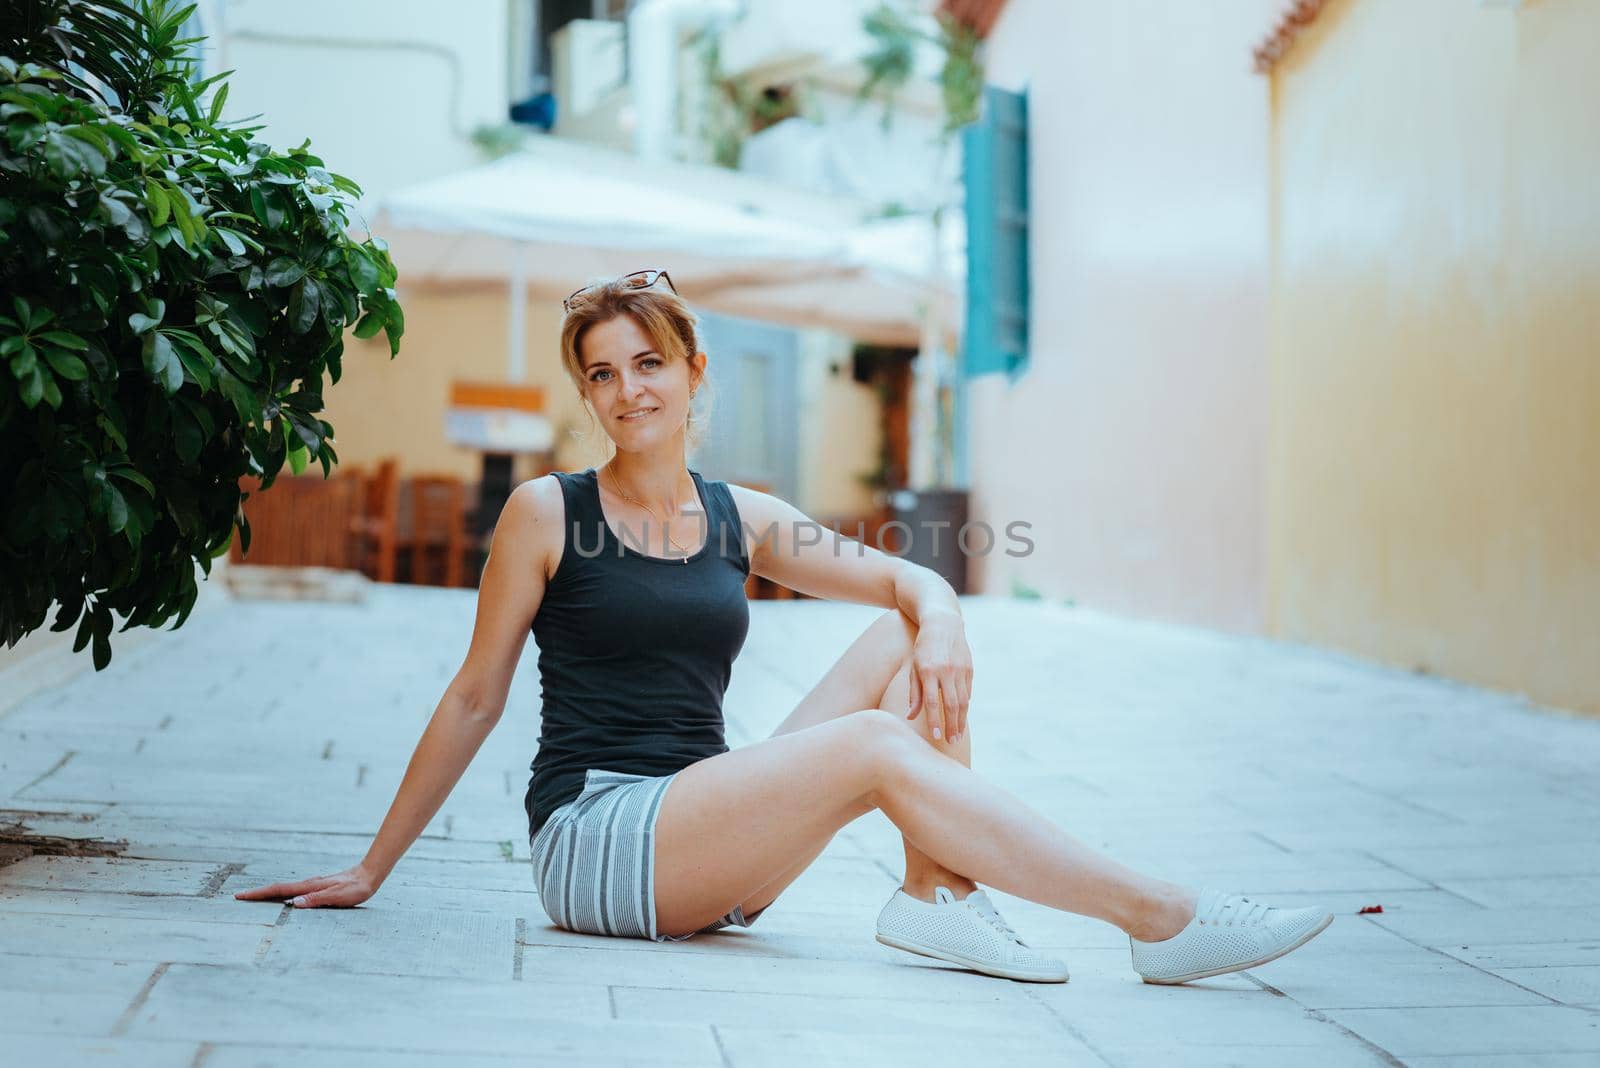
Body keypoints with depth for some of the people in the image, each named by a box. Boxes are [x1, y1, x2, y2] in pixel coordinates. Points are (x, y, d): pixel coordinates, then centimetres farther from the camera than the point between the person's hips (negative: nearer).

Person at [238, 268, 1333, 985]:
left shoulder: (744, 520, 12)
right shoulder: (547, 513, 0)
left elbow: (915, 581, 11)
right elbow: (475, 698, 4)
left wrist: (937, 624, -14)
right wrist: (371, 870, 6)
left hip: (715, 856, 6)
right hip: (593, 839, -6)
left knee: (908, 642, -7)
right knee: (877, 748, -26)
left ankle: (938, 895, -20)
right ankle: (1162, 922, -27)